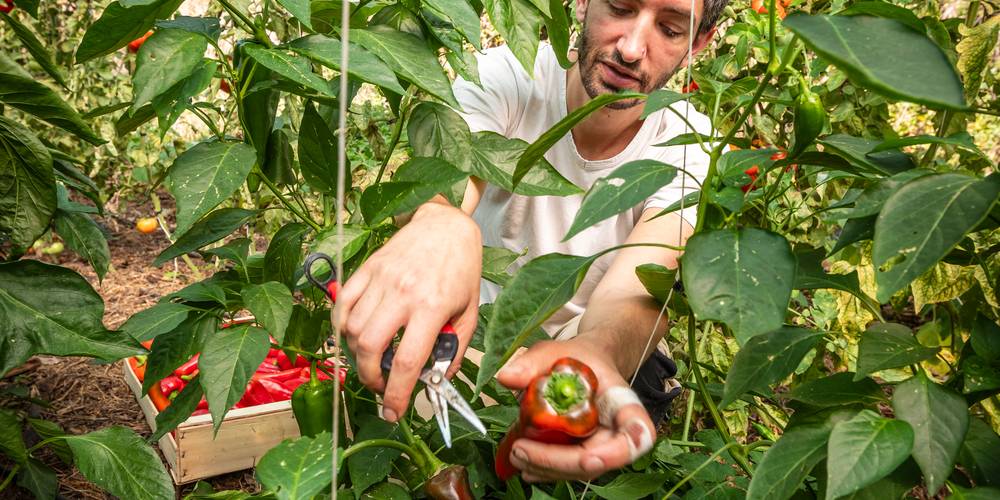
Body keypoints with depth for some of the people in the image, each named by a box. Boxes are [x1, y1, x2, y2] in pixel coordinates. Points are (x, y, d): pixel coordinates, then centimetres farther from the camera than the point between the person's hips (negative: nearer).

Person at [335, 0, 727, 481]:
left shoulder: (690, 148, -18)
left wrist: (598, 350, -58)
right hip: (475, 324, 0)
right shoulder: (505, 77, -19)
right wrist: (439, 223, -64)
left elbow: (634, 294, -34)